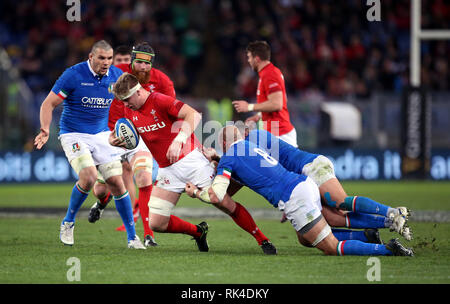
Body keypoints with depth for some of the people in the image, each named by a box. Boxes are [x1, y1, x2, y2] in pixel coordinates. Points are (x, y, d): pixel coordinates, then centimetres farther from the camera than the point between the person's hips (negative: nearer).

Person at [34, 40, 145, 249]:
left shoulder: (117, 76, -1)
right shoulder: (73, 75, -15)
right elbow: (49, 104, -11)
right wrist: (45, 129, -27)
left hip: (102, 135, 4)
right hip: (74, 135, -4)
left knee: (117, 182, -5)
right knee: (88, 177, -24)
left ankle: (132, 236, 6)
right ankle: (68, 223, 0)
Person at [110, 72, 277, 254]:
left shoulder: (159, 101, -17)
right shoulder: (130, 112, 4)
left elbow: (194, 115, -27)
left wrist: (178, 141, -39)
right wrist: (116, 142, -4)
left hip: (191, 160, -6)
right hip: (166, 170, 6)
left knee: (225, 204, -9)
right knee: (156, 224, -5)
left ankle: (262, 240, 5)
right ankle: (198, 232, 19)